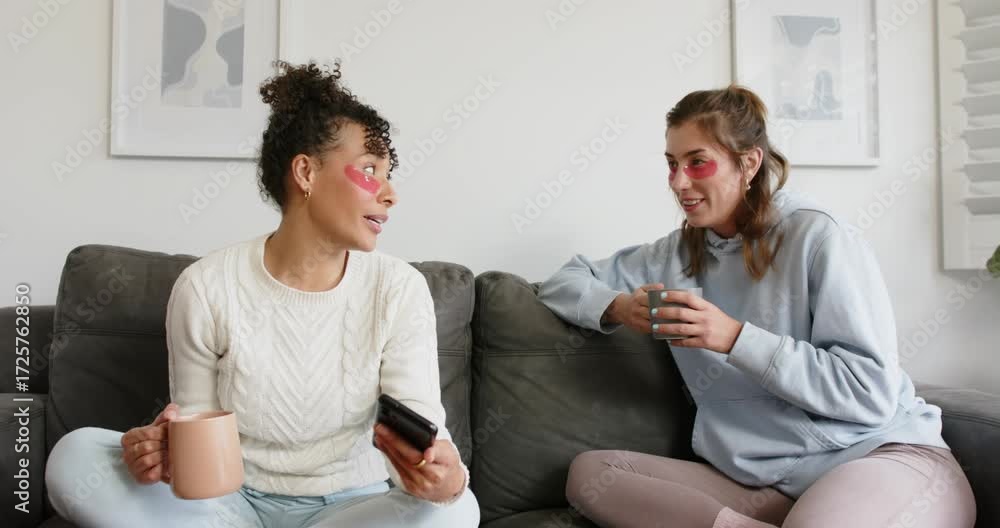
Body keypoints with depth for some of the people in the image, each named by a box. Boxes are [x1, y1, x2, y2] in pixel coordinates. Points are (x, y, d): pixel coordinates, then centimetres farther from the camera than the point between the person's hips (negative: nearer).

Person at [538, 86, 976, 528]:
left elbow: (871, 391, -12)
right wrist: (617, 308, -7)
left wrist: (736, 338, -19)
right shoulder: (678, 254, 8)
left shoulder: (817, 237, -7)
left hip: (883, 455, -5)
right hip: (763, 484, 6)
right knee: (587, 471, -13)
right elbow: (564, 283, 15)